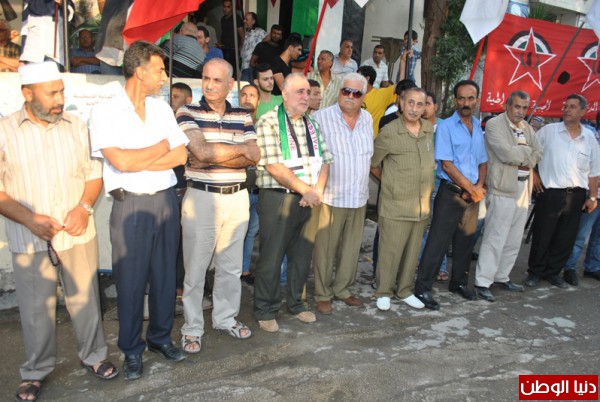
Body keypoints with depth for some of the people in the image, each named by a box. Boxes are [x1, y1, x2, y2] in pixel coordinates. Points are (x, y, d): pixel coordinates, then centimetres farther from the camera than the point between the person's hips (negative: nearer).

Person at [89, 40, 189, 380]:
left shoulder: (162, 108, 10)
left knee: (166, 273, 12)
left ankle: (161, 336, 30)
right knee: (131, 279, 4)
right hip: (131, 205, -5)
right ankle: (132, 350, 20)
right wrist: (162, 146, -5)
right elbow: (120, 161, -18)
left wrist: (138, 161, -11)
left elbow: (181, 155, 2)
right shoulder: (105, 112, -6)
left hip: (166, 200, 5)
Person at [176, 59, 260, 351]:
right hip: (201, 197, -3)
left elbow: (254, 157, -4)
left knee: (231, 266, 14)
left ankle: (226, 318, 31)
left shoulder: (242, 116, 8)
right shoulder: (188, 113, -3)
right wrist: (239, 149, -8)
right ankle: (192, 329, 18)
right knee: (195, 267, 4)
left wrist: (214, 156, -14)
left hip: (237, 197, 4)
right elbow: (201, 151, -18)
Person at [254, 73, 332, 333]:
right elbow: (273, 166, -16)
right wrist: (305, 189, -14)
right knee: (271, 258, 2)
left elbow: (325, 161, 11)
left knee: (302, 255, 13)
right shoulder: (269, 122, -7)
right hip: (277, 197, -6)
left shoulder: (312, 125, 14)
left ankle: (296, 303, 30)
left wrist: (317, 190, -6)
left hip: (309, 200, 6)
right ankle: (265, 311, 17)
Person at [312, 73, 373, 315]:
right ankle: (323, 294, 17)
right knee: (325, 248, 1)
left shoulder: (367, 119, 10)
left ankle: (343, 289, 28)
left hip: (359, 196, 5)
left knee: (351, 247, 12)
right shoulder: (322, 117, -8)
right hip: (331, 196, -5)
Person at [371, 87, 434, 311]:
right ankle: (383, 293, 17)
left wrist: (426, 190, 15)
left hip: (422, 206, 5)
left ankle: (405, 291, 28)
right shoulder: (389, 132, -9)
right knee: (391, 250, 0)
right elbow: (372, 163, 1)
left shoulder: (430, 130, 7)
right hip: (395, 206, -5)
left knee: (413, 251, 14)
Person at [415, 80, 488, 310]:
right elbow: (446, 164, -13)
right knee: (438, 242, -5)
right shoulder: (446, 127, -7)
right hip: (451, 193, -6)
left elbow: (482, 162, 16)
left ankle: (459, 282, 31)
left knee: (465, 242, 14)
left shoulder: (479, 128, 12)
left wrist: (479, 186, -3)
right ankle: (422, 289, 2)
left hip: (473, 194, 6)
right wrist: (471, 189, -10)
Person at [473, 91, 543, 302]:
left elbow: (538, 154, 8)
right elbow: (506, 153, -18)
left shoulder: (527, 127, 17)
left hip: (523, 188, 8)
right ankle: (482, 283, -2)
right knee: (495, 238, -8)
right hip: (502, 189, -8)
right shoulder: (494, 124, -6)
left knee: (514, 240, 13)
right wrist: (527, 152, -1)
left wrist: (520, 156, -9)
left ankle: (501, 277, 25)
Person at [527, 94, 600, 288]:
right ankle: (535, 272, 18)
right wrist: (532, 173, -2)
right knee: (542, 237, 2)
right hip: (550, 193, -3)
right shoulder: (548, 130, -2)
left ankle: (553, 272, 25)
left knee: (566, 239, 10)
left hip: (576, 196, 3)